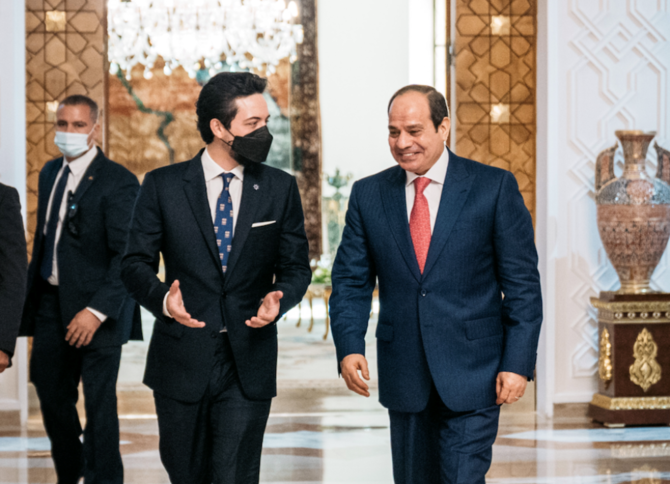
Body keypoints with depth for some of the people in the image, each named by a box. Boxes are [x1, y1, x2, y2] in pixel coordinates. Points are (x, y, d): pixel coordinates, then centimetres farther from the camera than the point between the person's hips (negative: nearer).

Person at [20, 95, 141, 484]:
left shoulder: (118, 181, -13)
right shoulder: (50, 173, 12)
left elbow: (128, 255, -17)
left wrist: (97, 310, -24)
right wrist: (32, 297, 15)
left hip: (94, 307, -7)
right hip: (51, 301, 7)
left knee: (99, 401, -1)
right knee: (51, 392, 15)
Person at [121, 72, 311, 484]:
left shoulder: (281, 188, 5)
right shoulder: (163, 186, 1)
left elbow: (296, 267, 9)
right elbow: (136, 262, 1)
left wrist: (278, 298, -13)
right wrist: (162, 297, -20)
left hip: (249, 362, 0)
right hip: (181, 360, 0)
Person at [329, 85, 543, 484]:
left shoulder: (495, 188, -3)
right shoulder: (368, 195, 6)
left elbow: (522, 283, -4)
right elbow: (351, 281, 6)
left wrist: (518, 362, -10)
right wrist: (349, 346, -11)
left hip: (472, 375, -3)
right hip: (403, 374, 4)